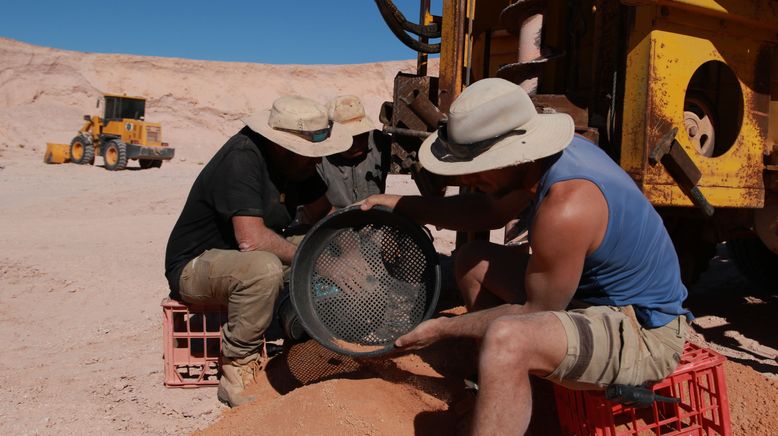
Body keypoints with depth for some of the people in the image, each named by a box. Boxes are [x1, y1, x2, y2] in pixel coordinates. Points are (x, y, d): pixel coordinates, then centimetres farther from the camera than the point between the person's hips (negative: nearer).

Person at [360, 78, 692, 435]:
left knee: (505, 340, -37)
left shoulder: (566, 209, -32)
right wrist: (404, 205, 3)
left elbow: (537, 313, -21)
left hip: (643, 333, -9)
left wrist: (444, 327, -11)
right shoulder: (544, 154, -6)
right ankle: (504, 391, 18)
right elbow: (491, 211, 11)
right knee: (473, 261, 11)